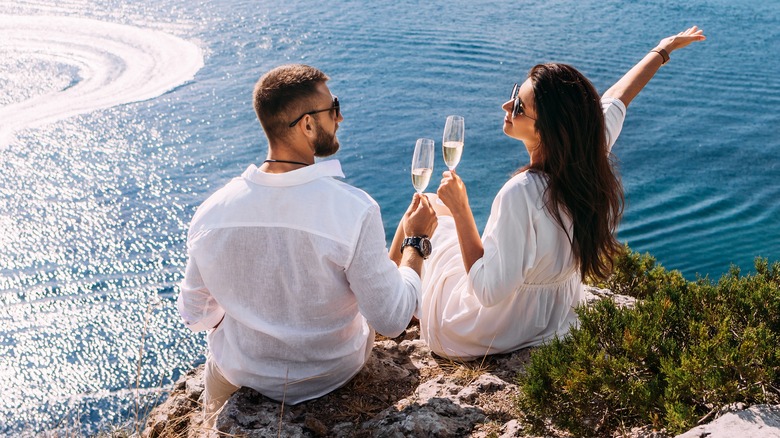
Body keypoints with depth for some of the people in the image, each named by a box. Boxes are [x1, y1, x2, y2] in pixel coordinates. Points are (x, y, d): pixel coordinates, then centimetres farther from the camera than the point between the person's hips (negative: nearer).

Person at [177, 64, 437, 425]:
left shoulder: (211, 212, -20)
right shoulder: (355, 210, -31)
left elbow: (196, 316, -6)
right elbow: (391, 321, -22)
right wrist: (416, 242, -8)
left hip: (241, 375, 2)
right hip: (333, 375, -1)